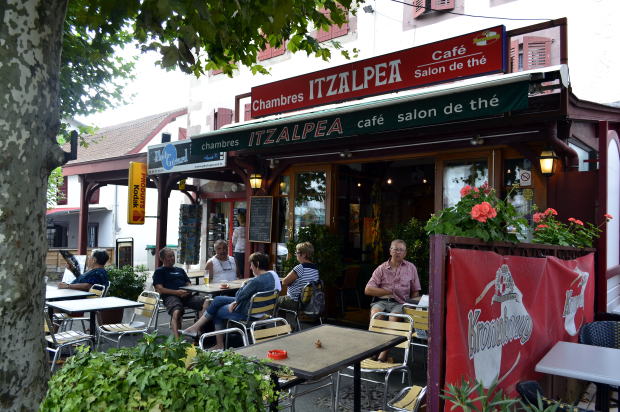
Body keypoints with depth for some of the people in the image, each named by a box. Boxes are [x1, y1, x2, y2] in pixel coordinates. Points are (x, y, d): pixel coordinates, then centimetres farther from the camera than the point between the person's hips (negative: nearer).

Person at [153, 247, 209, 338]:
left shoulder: (180, 270, 34)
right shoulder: (159, 271, 17)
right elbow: (159, 289, 3)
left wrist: (188, 291, 1)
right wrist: (177, 292, -10)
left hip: (186, 296, 4)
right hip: (170, 296, -4)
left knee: (207, 302, -25)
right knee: (176, 312, -39)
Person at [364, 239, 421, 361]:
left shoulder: (411, 268, 15)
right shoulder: (382, 268, 10)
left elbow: (415, 292, 16)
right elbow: (368, 290, 1)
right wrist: (390, 292, -3)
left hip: (400, 303, 0)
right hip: (381, 301, 0)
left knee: (394, 317, -33)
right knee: (375, 313, -34)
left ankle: (383, 355, -34)